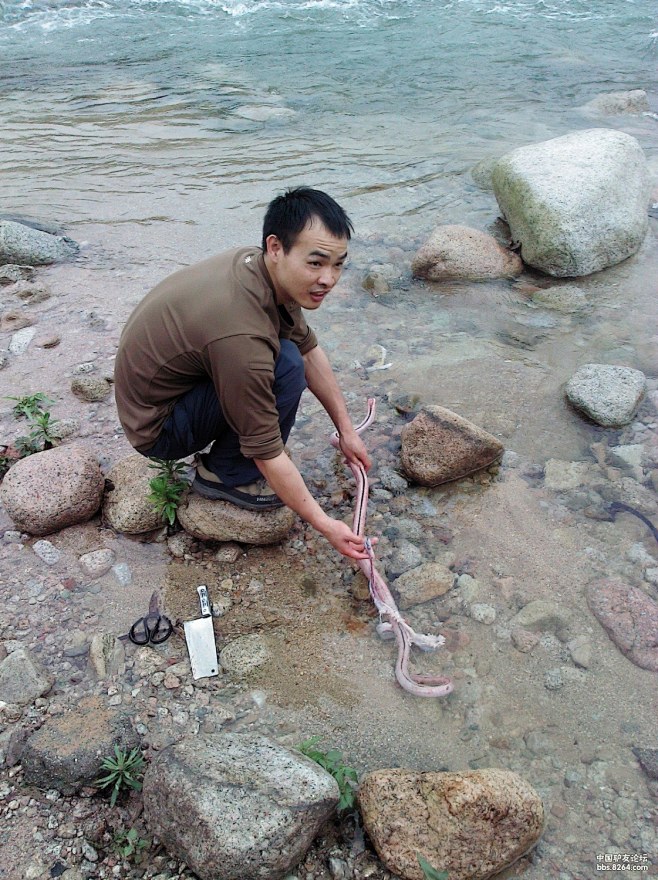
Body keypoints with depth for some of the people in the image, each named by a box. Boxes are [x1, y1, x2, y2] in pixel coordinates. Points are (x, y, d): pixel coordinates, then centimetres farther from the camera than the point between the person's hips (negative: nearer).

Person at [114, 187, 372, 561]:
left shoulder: (266, 269, -10)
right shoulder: (241, 337, -36)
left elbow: (310, 350, 4)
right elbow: (268, 455, -28)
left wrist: (347, 430, 8)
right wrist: (325, 524, -18)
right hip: (157, 430, -9)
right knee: (286, 366, -26)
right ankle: (226, 476, -5)